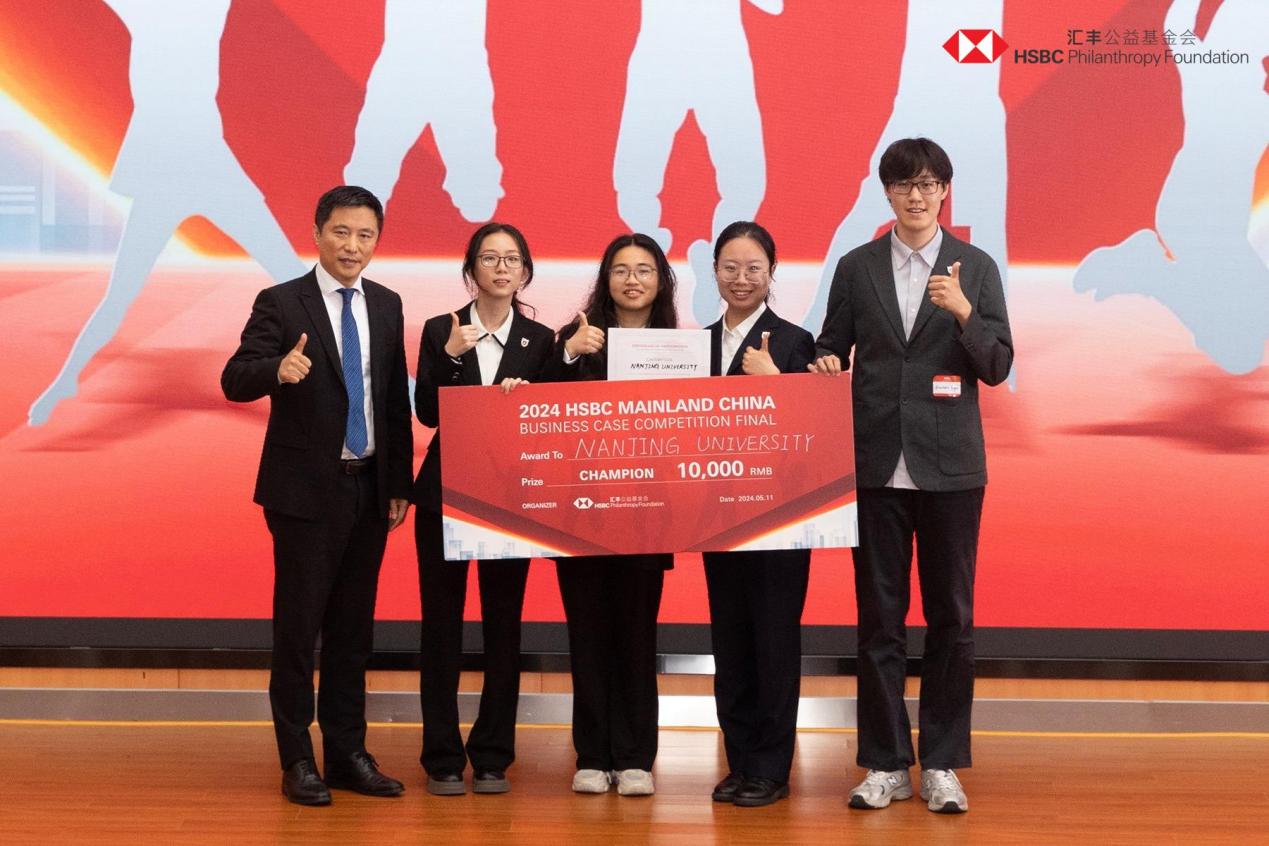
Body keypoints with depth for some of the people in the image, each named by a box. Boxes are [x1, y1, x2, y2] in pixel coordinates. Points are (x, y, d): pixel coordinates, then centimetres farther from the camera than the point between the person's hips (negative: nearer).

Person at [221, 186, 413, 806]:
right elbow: (234, 382, -14)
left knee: (353, 627, 11)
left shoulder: (387, 307, 10)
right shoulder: (281, 303, -5)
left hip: (370, 489, 5)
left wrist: (400, 483, 8)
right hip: (306, 490, -5)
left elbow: (398, 400, 12)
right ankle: (298, 760, 10)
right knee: (298, 625, 0)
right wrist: (278, 368, -35)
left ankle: (348, 754, 20)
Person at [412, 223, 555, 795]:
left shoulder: (540, 340, 5)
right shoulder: (440, 331, 3)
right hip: (444, 495, -1)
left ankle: (493, 757, 13)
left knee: (504, 625, 4)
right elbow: (427, 413, -5)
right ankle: (443, 758, 9)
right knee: (442, 624, 1)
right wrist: (450, 357, -18)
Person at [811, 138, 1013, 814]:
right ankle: (885, 764, 15)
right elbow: (832, 349, 12)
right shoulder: (856, 268, 7)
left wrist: (963, 312, -18)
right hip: (877, 465, 1)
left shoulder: (976, 268, 3)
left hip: (950, 466, -1)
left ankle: (942, 764, 16)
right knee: (879, 617, 5)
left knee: (951, 617, 5)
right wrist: (825, 365, -11)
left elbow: (997, 368, -2)